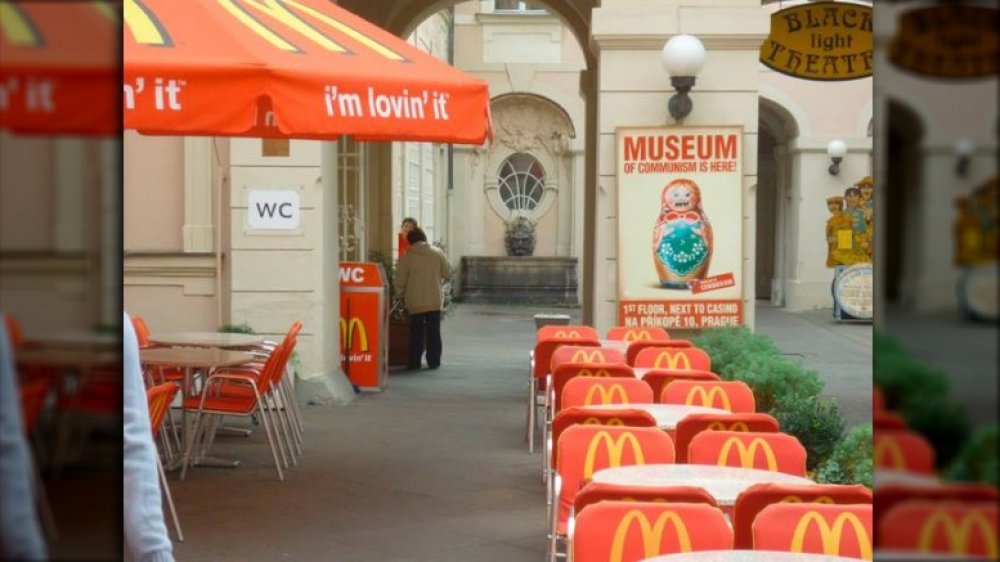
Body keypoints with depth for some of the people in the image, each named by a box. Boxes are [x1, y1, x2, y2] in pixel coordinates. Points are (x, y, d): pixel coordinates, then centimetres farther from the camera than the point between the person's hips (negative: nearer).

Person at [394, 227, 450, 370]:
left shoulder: (407, 258, -5)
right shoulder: (437, 253, -2)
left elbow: (399, 281, -3)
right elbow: (447, 272, 6)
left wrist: (401, 297, 12)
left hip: (414, 302, 0)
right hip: (434, 301, 0)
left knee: (416, 334, 8)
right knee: (433, 332, 7)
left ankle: (414, 362, 7)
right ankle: (433, 361, 7)